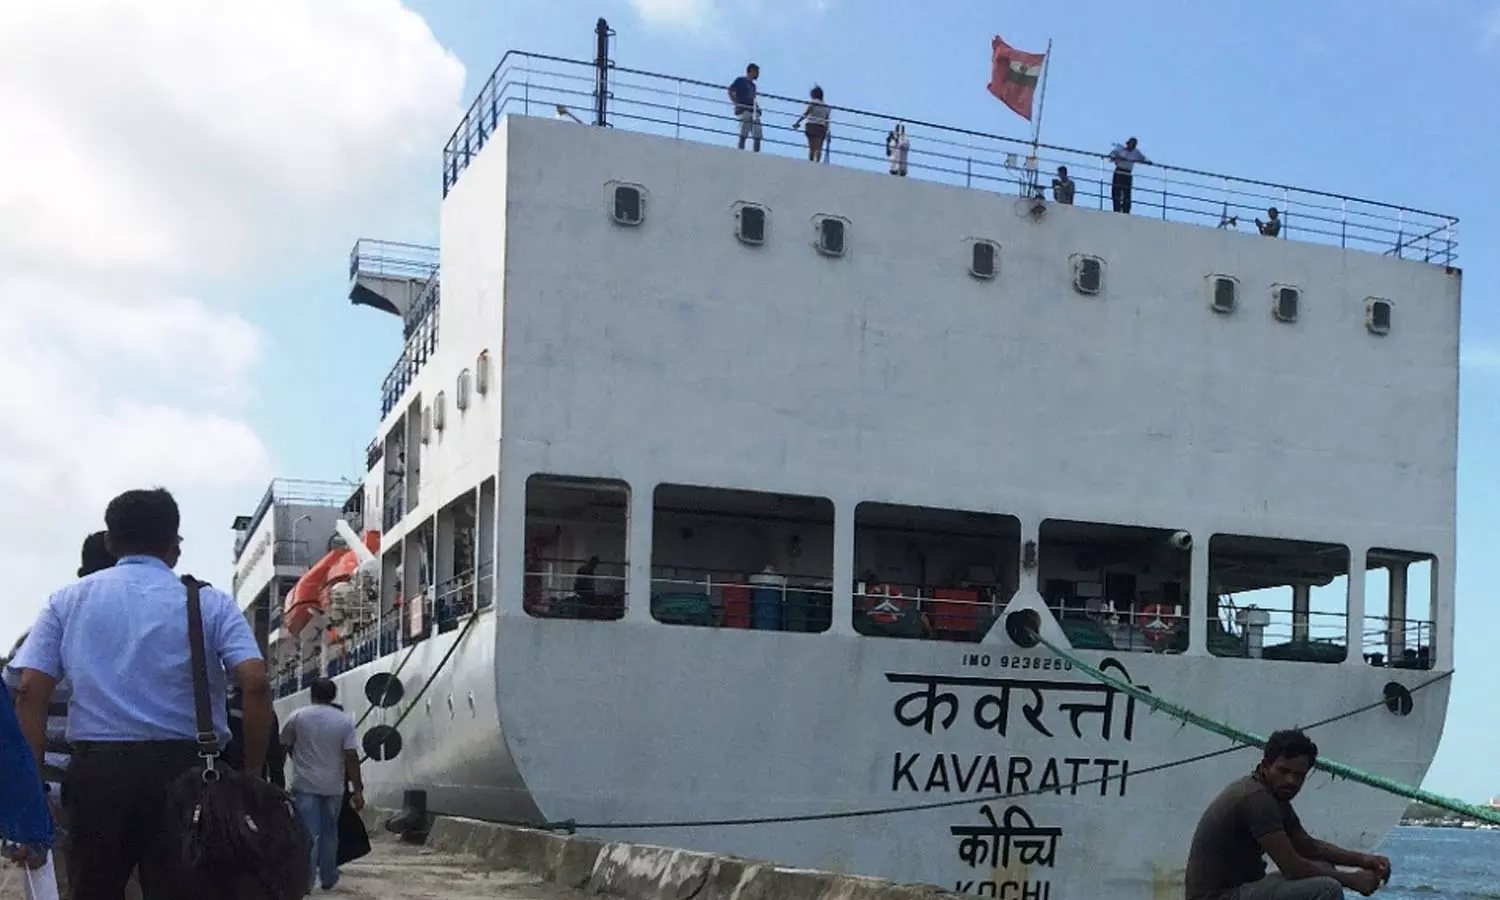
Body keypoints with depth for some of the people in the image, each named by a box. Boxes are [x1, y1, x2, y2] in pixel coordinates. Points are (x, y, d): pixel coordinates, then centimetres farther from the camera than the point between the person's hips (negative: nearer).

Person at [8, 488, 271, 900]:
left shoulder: (68, 601, 11)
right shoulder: (209, 603, 5)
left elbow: (30, 693, 1)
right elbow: (256, 684, -9)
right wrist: (252, 772, -2)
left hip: (96, 771, 1)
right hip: (183, 769, -1)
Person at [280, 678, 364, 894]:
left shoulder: (297, 716, -3)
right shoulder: (345, 720, -3)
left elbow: (284, 745, 6)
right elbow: (351, 757, -8)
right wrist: (358, 790, -5)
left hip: (304, 785, -1)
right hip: (333, 786, 1)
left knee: (308, 833, -1)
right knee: (329, 833, 15)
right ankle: (328, 878, 22)